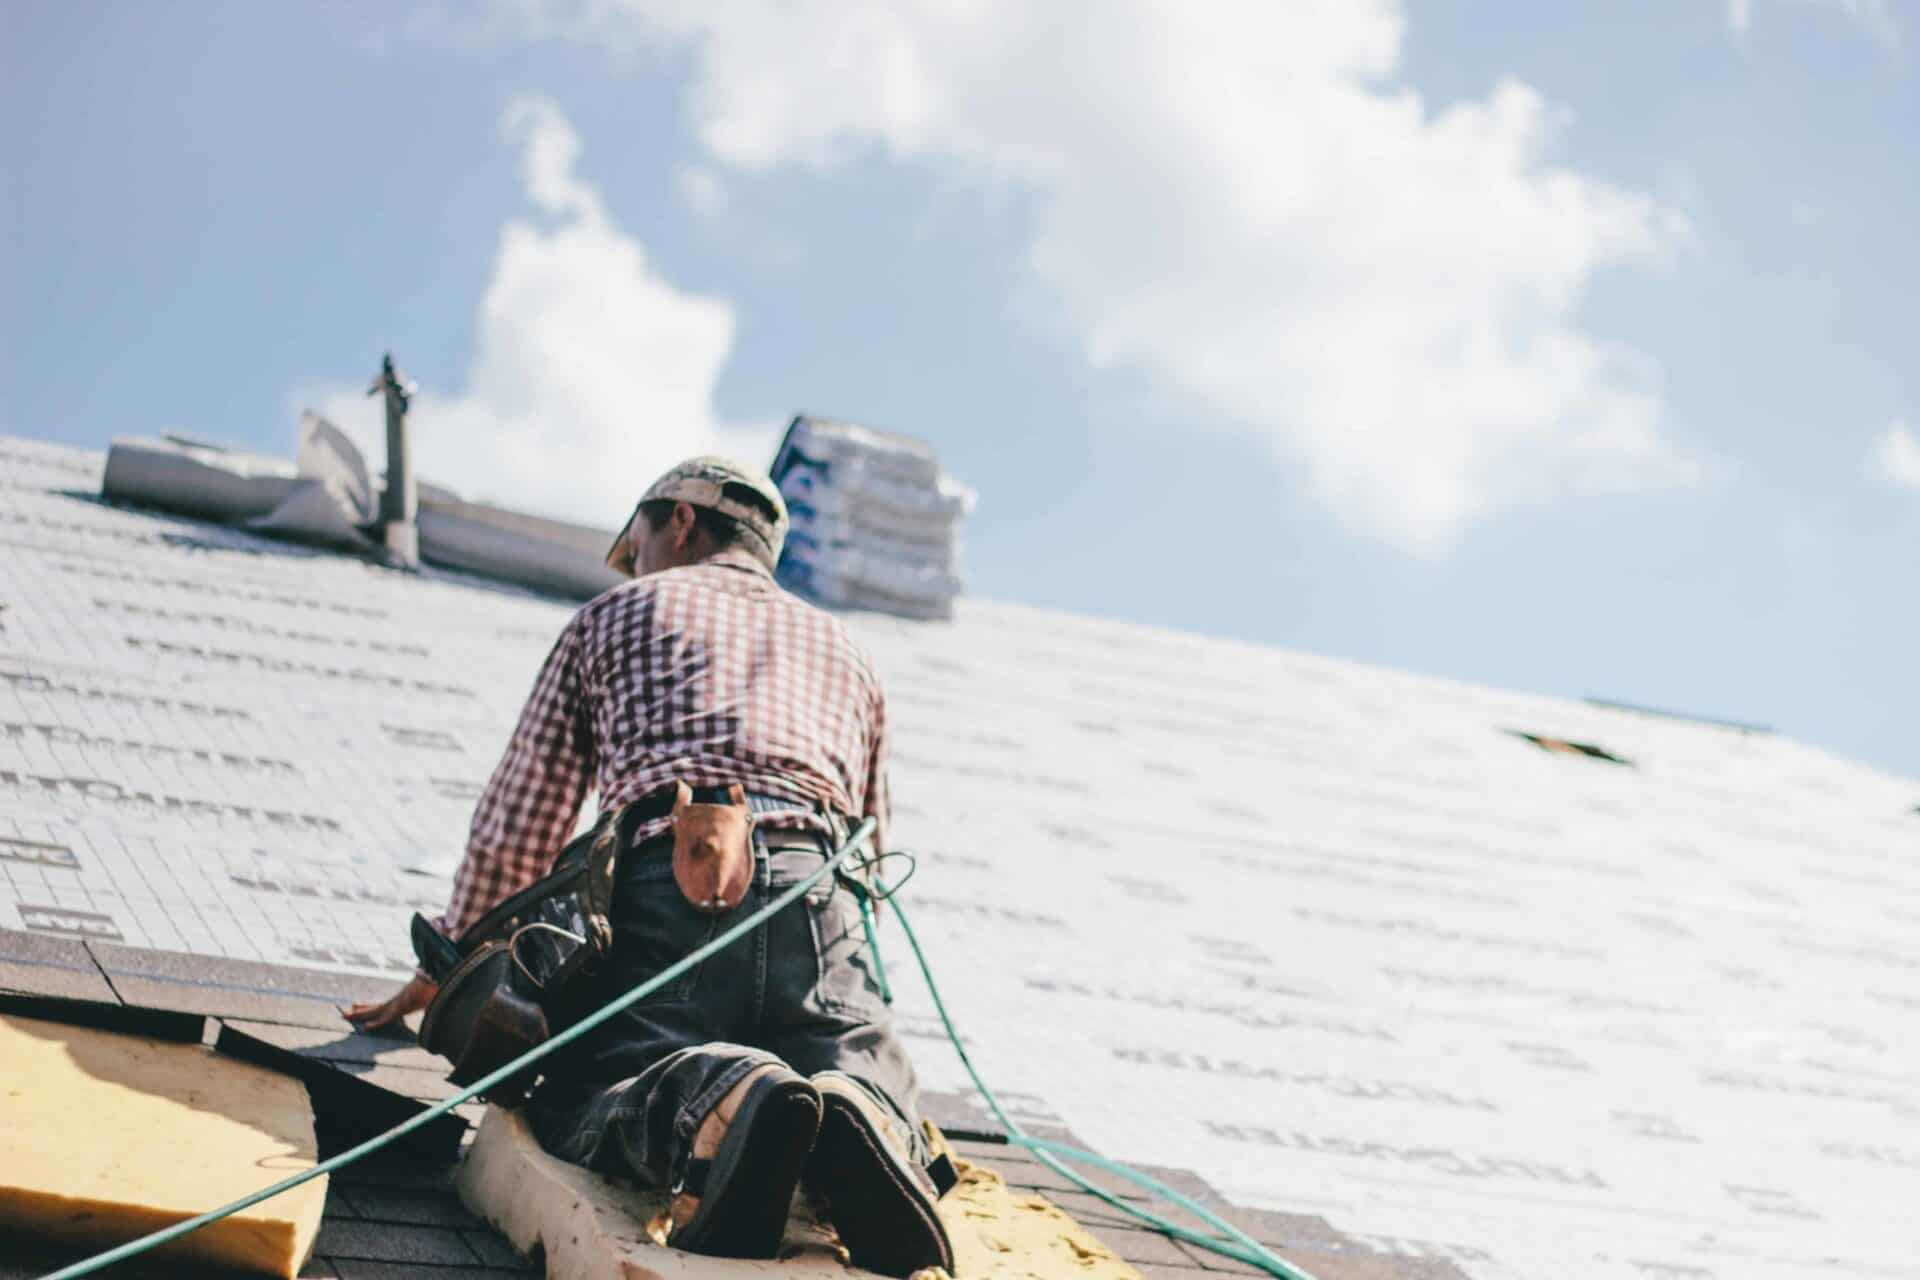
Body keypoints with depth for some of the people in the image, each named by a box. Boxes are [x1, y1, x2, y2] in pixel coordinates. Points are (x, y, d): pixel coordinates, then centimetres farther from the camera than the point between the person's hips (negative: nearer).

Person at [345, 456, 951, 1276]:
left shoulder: (615, 615, 26)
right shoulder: (844, 651, 34)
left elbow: (516, 825, 22)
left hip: (674, 878, -2)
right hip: (816, 894, 2)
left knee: (575, 1104, -1)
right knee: (867, 1068, 10)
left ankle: (714, 1104, -38)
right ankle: (856, 1118, -31)